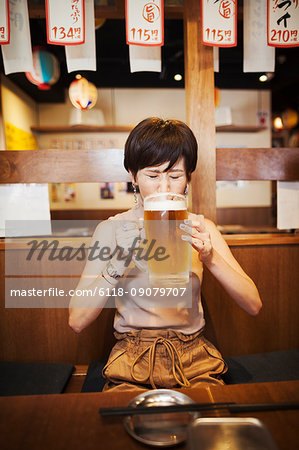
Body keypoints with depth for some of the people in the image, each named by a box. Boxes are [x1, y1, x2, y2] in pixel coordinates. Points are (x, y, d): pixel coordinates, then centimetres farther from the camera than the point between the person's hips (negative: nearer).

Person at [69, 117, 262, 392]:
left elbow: (254, 305, -7)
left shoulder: (201, 228, 0)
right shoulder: (112, 229, -5)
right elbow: (77, 321, -11)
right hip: (132, 359, -1)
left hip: (195, 359, 2)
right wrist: (116, 264, -26)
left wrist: (211, 258, -24)